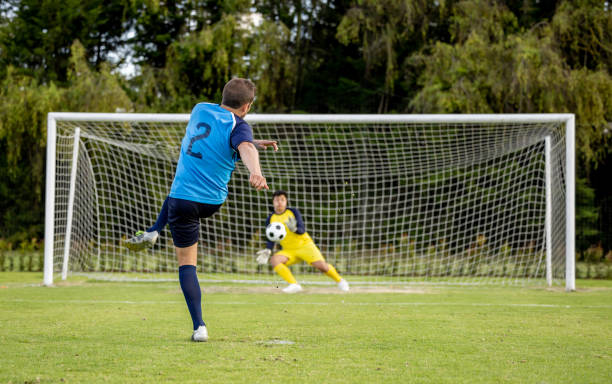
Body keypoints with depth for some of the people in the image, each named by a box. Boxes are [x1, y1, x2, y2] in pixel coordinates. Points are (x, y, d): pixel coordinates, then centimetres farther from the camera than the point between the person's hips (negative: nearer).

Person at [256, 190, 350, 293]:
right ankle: (294, 285, -28)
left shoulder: (293, 212, -4)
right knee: (273, 260, -26)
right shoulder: (270, 219, 2)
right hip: (289, 250, 3)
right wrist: (268, 251, -12)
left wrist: (294, 229, -34)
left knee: (320, 265, -22)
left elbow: (302, 230, -13)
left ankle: (339, 280, 6)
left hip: (305, 245, -2)